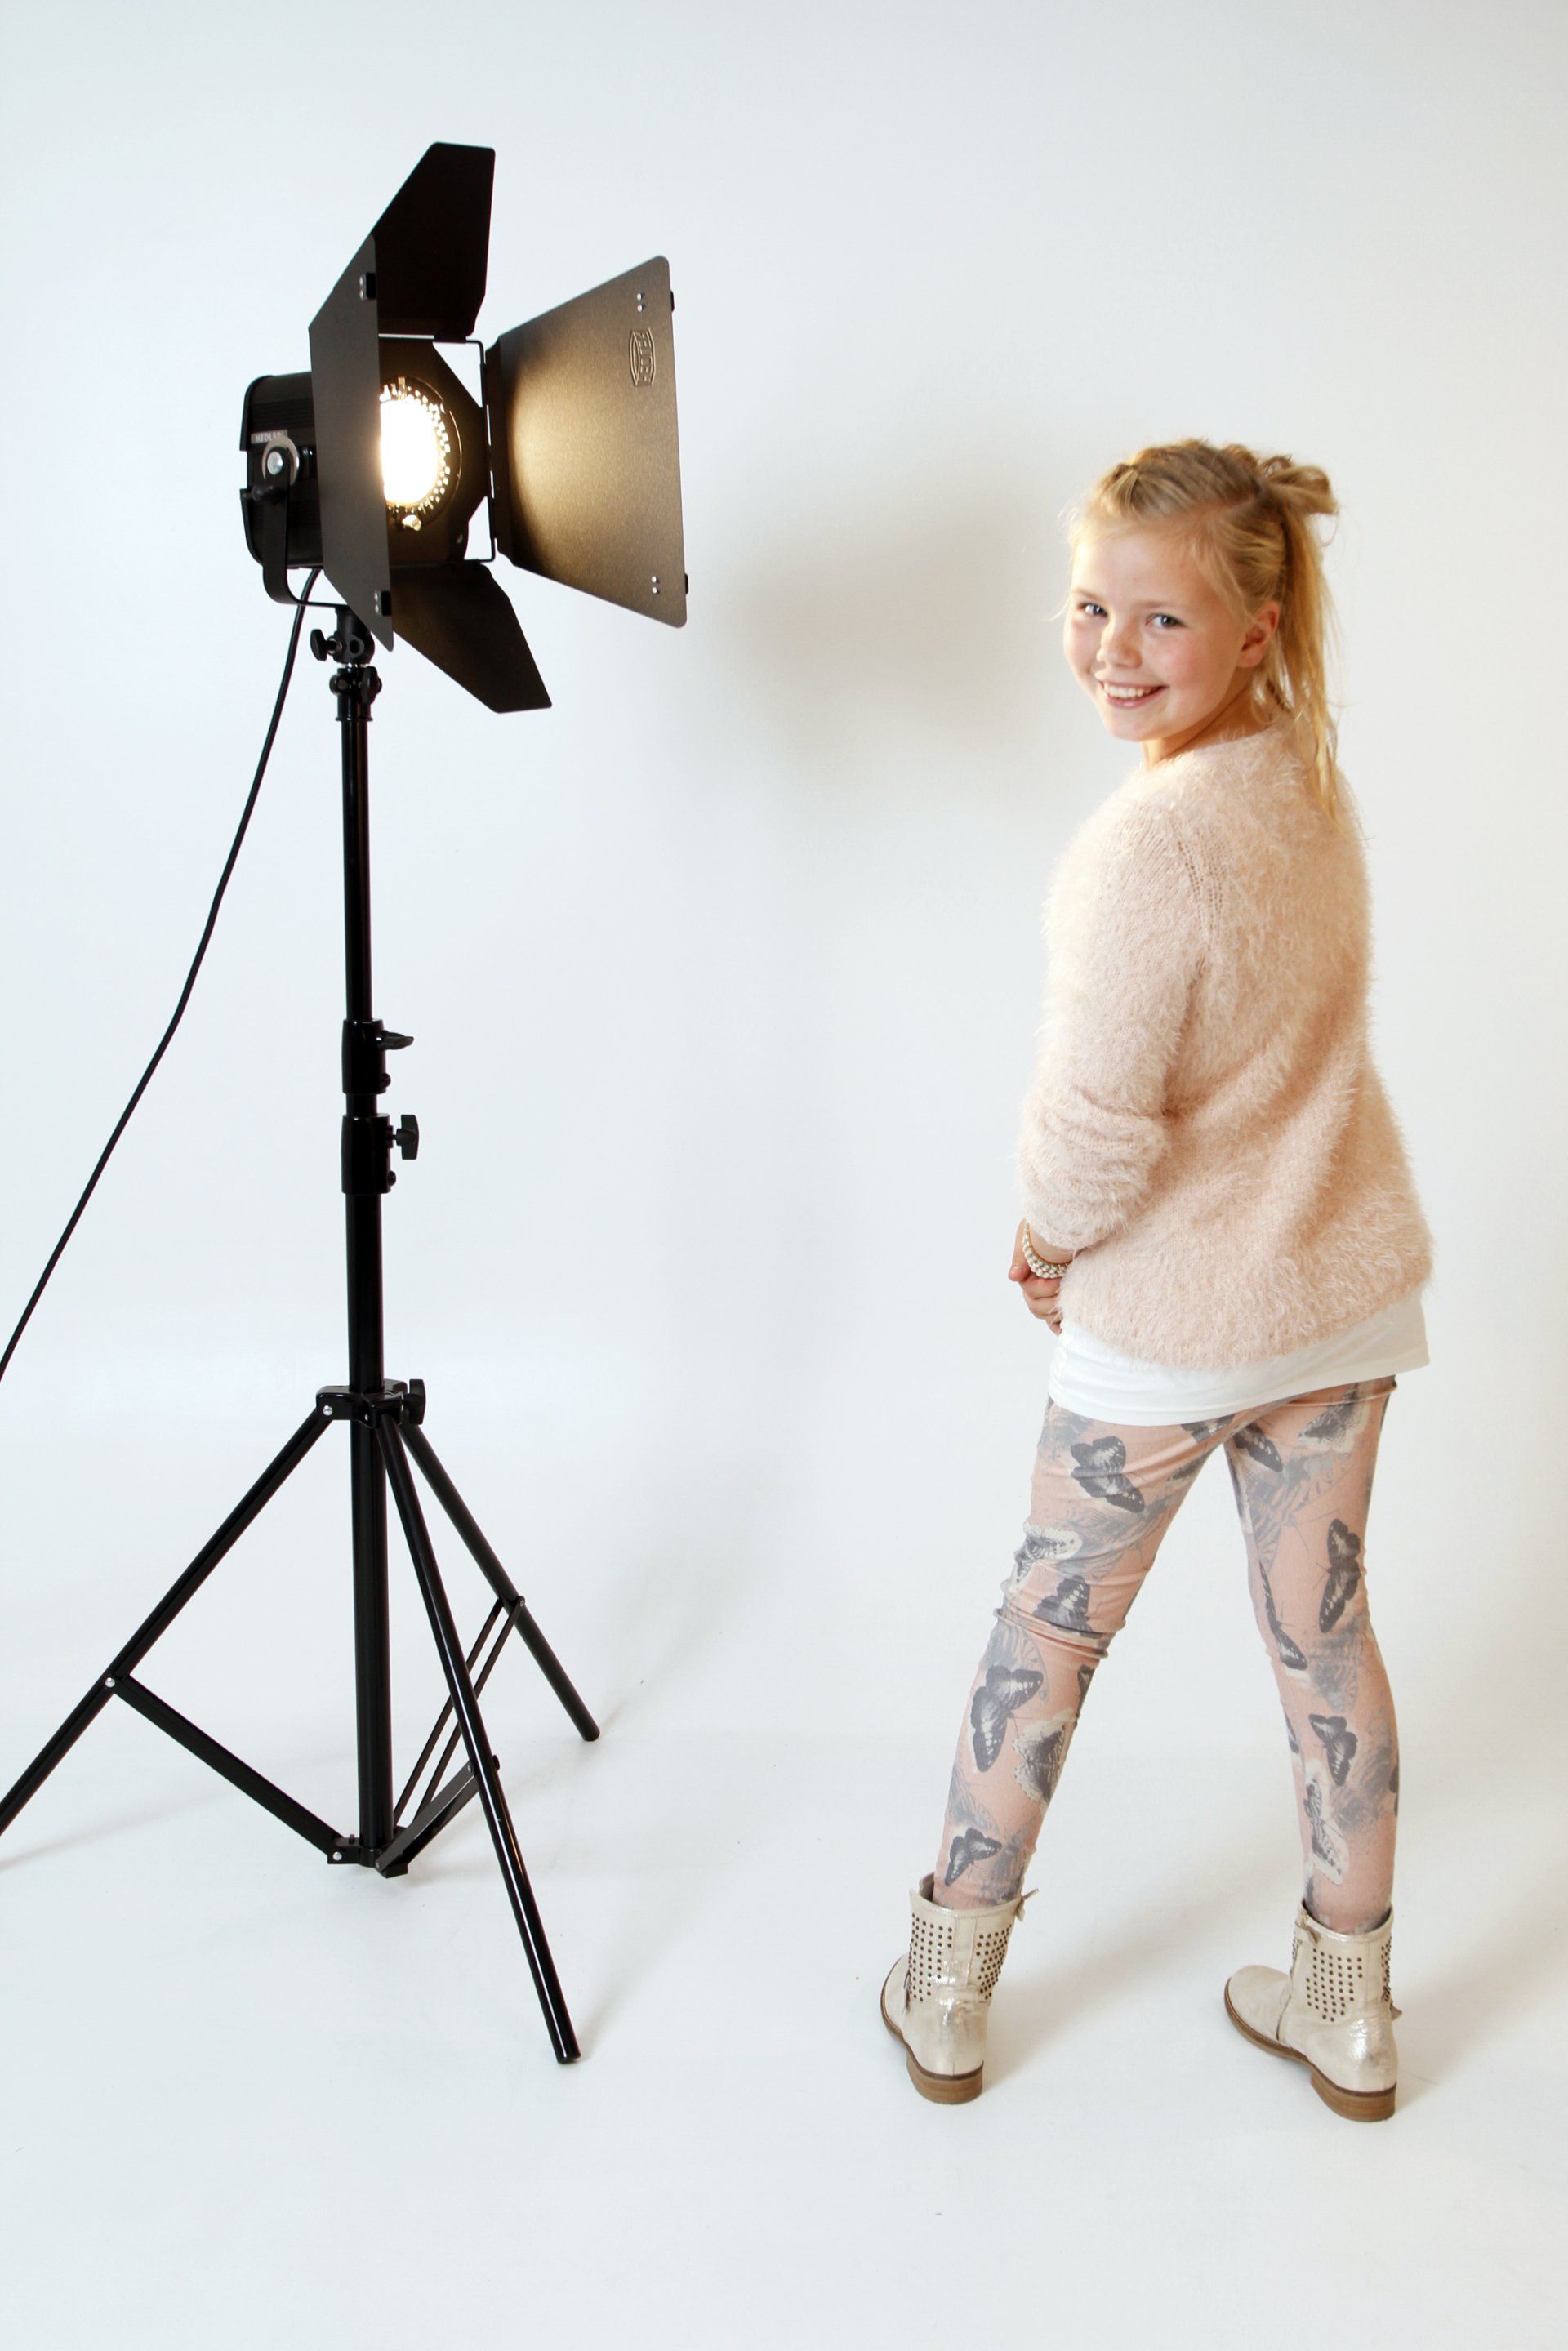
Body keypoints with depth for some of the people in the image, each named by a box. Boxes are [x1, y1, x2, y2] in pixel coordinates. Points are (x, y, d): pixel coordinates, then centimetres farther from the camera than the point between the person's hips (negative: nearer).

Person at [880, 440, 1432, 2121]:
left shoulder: (1149, 842, -27)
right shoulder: (1310, 778, 0)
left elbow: (1096, 1129, -25)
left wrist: (1049, 1240, -4)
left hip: (1169, 1321, -7)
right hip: (1347, 1280, 7)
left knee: (1050, 1625, 12)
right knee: (1322, 1625, 17)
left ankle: (947, 1991, 30)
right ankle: (1348, 2010, 33)